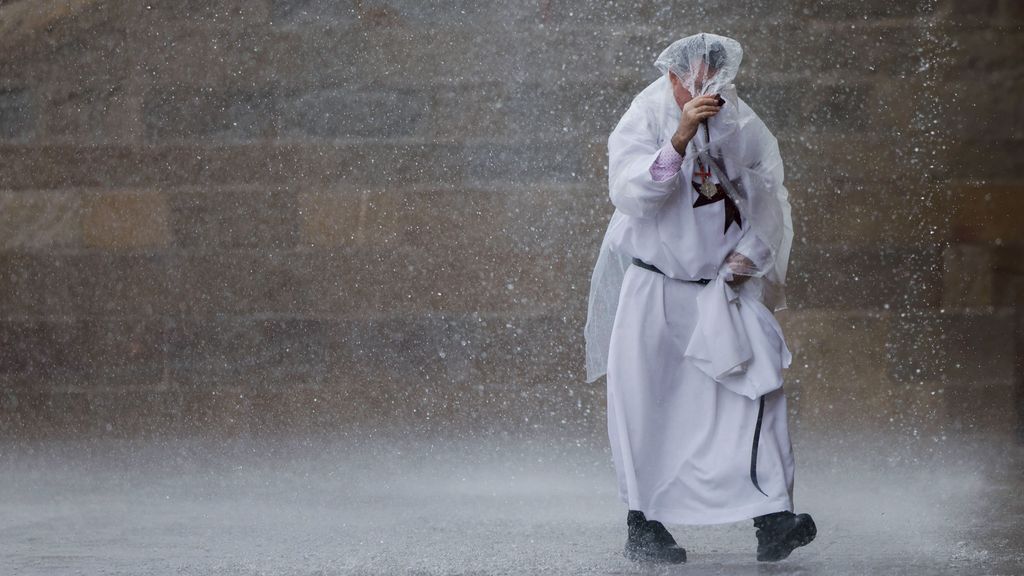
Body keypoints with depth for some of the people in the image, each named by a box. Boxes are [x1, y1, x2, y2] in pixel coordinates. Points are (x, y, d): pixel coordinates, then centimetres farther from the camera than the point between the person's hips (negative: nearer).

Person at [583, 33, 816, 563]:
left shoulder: (743, 128, 1)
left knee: (756, 386, -13)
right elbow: (629, 195, -27)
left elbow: (770, 206, 14)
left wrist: (749, 253, -2)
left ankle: (772, 520, -18)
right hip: (652, 288, -2)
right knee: (645, 405, -2)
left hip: (723, 288, 2)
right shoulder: (643, 122, -9)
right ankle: (642, 524, 10)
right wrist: (681, 137, -36)